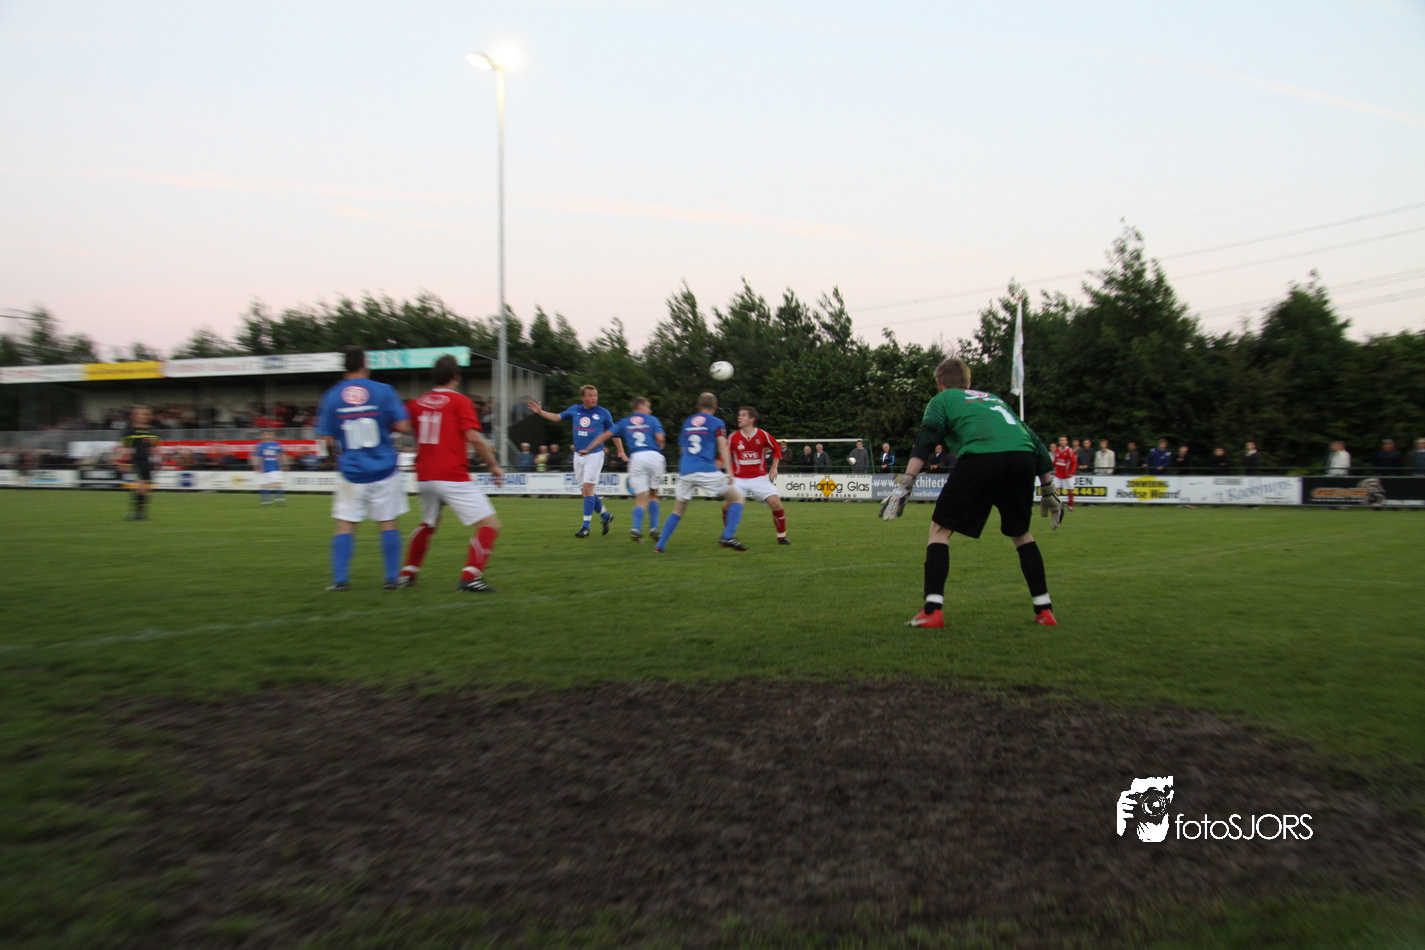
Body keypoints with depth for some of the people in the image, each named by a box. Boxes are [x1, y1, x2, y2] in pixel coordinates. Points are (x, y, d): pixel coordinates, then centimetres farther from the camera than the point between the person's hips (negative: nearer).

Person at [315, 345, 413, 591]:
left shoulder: (331, 397, 0)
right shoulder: (383, 391, -6)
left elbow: (328, 440, 1)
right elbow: (403, 426, -8)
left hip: (351, 472, 1)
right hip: (384, 469, -1)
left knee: (345, 525, 8)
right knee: (388, 524, 6)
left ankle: (340, 578, 4)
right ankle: (391, 578, 8)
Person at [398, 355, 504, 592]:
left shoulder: (417, 403, 12)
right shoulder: (460, 401, -3)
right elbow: (473, 437, -13)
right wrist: (494, 464, -6)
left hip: (424, 477, 7)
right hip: (452, 477, -7)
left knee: (428, 524, 31)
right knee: (490, 524, -5)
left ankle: (408, 573, 32)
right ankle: (470, 577, -17)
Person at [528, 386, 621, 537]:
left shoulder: (603, 413, -2)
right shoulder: (574, 410, 7)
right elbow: (557, 417, 21)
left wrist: (621, 451, 1)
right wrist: (540, 411, 12)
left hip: (594, 455, -5)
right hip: (578, 456, 5)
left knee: (588, 489, -13)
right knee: (586, 491, 7)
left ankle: (586, 527, -7)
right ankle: (606, 515, 27)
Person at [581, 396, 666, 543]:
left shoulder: (624, 422, 20)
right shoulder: (652, 420, 14)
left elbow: (605, 435, 13)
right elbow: (660, 438, 0)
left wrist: (588, 449, 17)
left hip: (636, 458, 1)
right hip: (654, 456, -1)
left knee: (641, 498, 1)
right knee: (653, 494, 15)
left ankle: (636, 529, -21)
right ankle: (654, 528, 9)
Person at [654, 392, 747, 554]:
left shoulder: (687, 422, 19)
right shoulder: (716, 422, 6)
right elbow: (722, 446, -6)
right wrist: (729, 471, -11)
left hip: (685, 472, 4)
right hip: (706, 470, -4)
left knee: (678, 510, 18)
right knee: (737, 498, 8)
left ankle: (660, 545, 12)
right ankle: (728, 537, -8)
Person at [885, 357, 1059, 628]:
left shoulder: (942, 399, 23)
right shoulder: (994, 399, 37)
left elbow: (925, 439, 3)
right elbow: (1034, 440, 33)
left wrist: (905, 484, -4)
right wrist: (1049, 491, 36)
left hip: (980, 457, -5)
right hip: (1022, 458, 5)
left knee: (940, 529, 8)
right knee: (1021, 533, 25)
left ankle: (932, 610, -1)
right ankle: (1044, 610, 23)